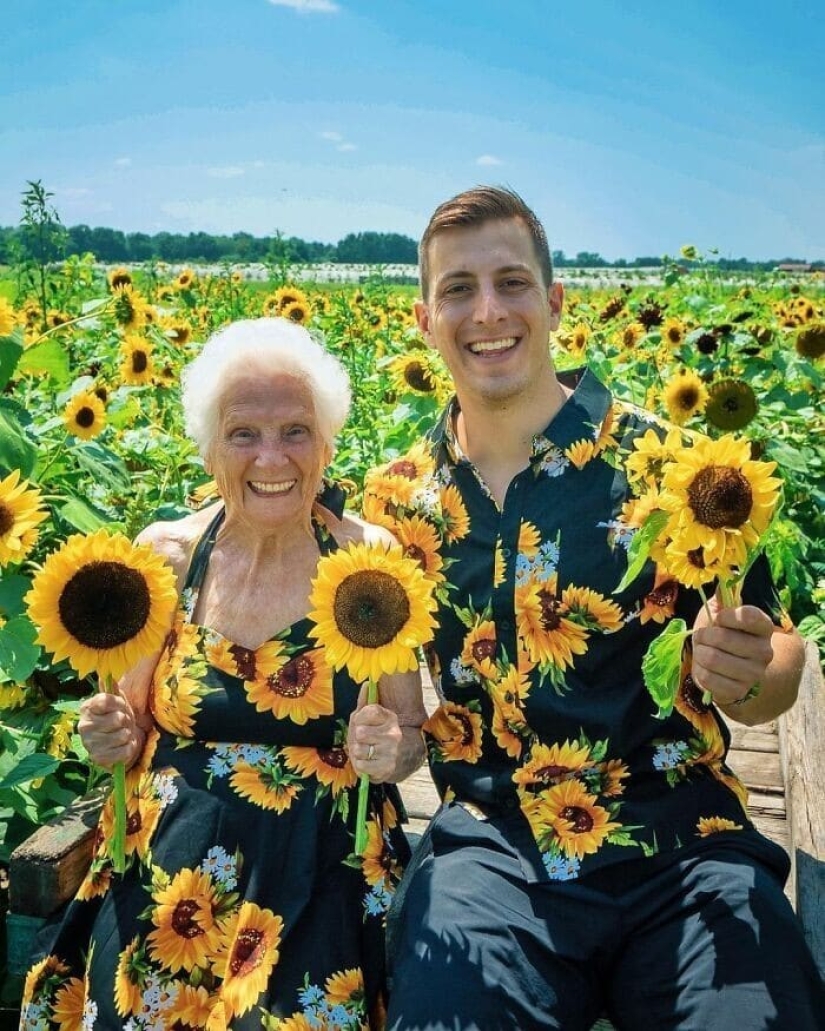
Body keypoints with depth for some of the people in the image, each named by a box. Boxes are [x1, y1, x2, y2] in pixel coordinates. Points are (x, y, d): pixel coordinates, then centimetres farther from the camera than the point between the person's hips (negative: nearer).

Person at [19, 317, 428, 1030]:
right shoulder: (164, 555, -4)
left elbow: (414, 735, 1)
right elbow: (131, 728, 7)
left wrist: (391, 748, -20)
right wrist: (113, 736, -13)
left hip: (324, 881, -1)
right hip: (172, 878, 2)